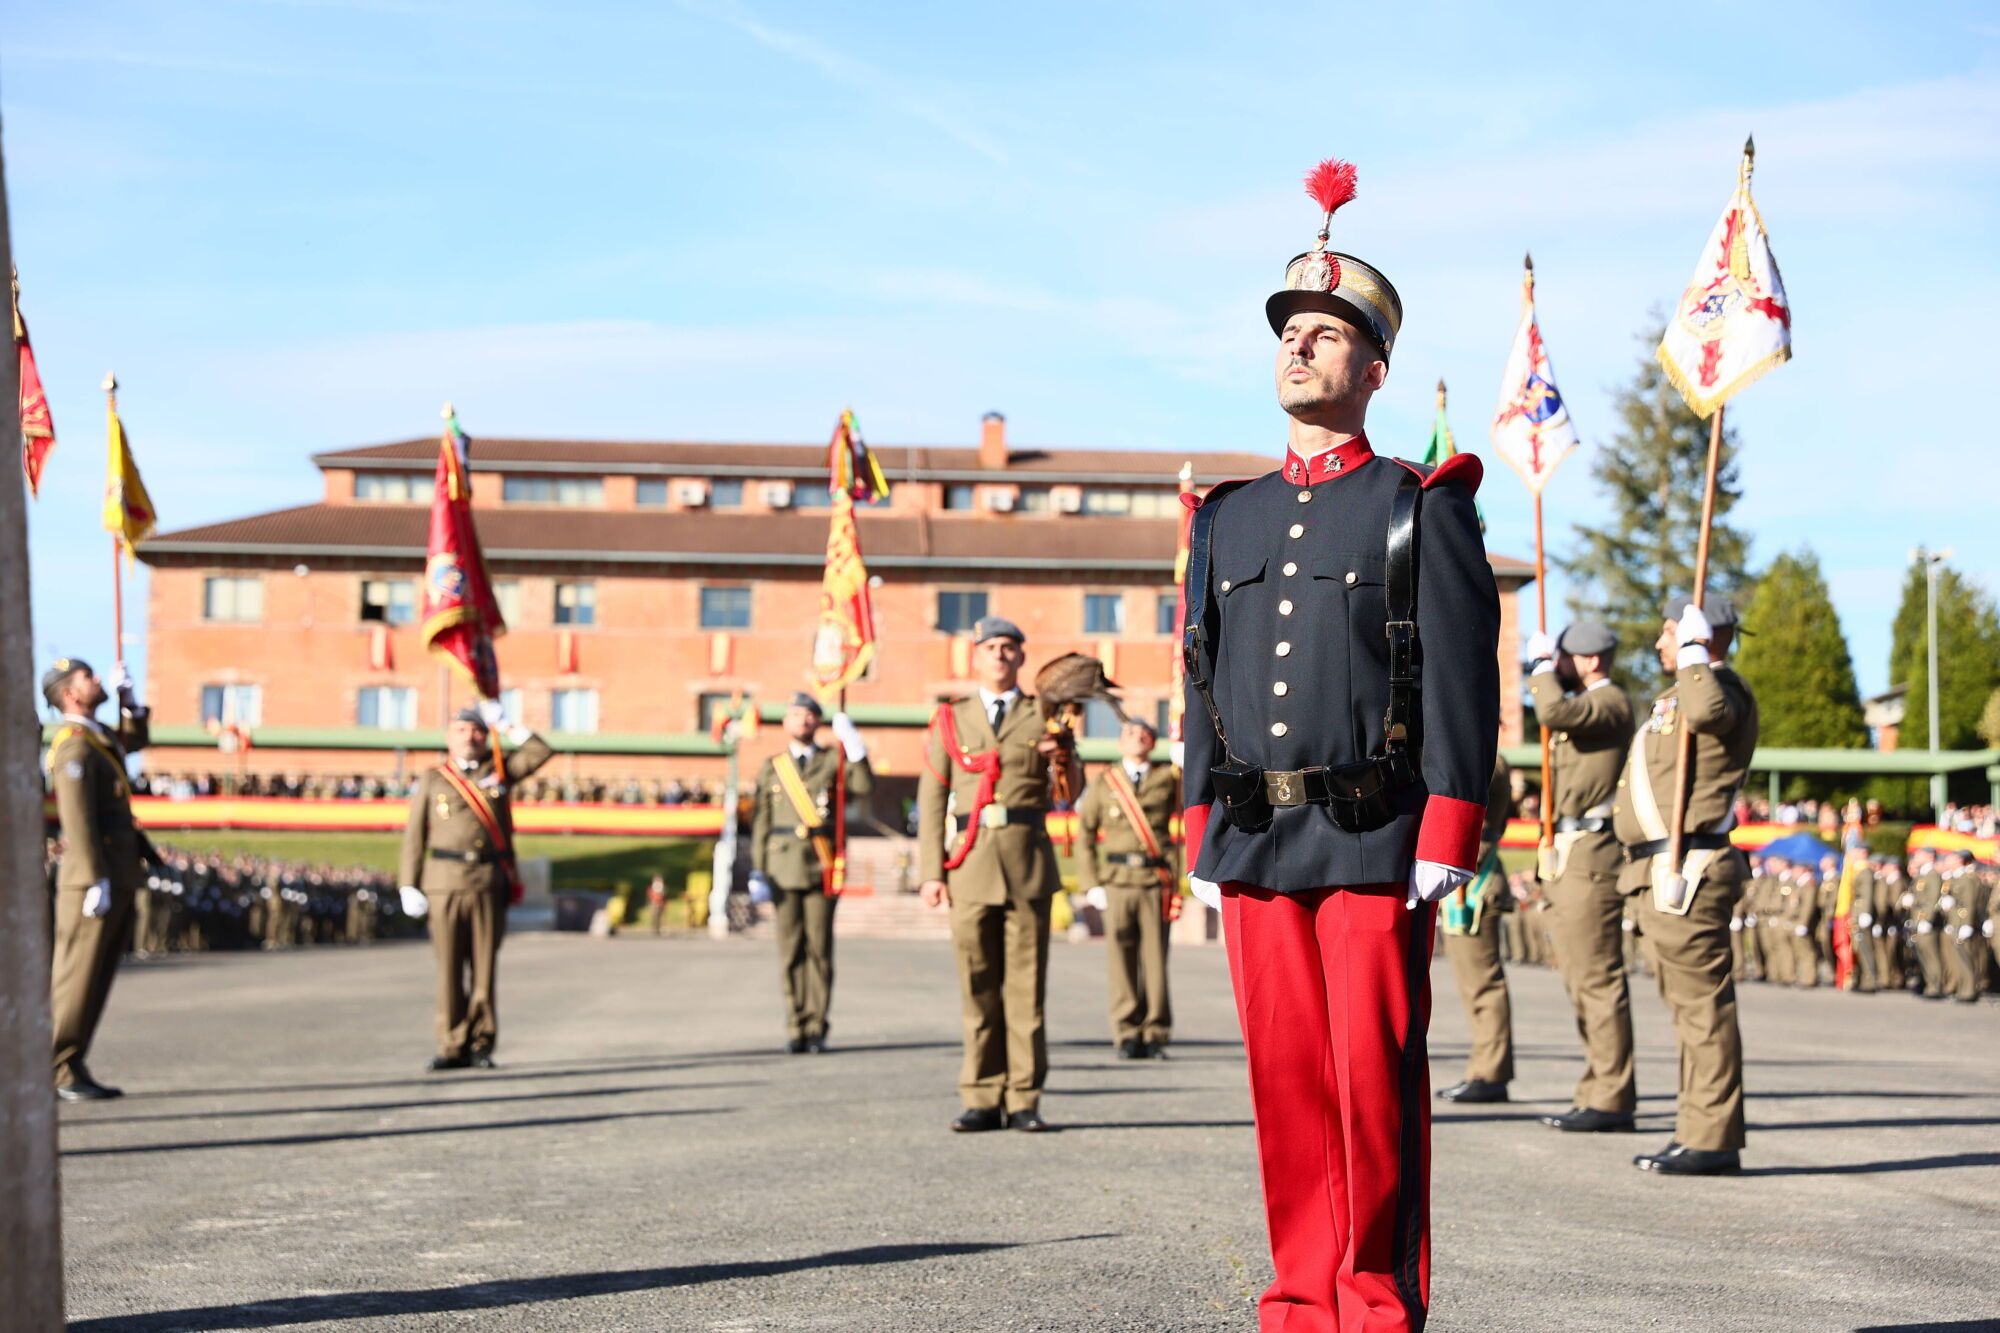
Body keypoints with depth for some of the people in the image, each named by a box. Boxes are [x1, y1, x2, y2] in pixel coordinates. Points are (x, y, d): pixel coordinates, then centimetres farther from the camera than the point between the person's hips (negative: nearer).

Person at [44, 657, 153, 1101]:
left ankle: (72, 1069, 14)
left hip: (120, 879, 9)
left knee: (97, 979, 10)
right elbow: (77, 817, -20)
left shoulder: (96, 736, 16)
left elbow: (135, 740, 37)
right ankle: (56, 1072, -4)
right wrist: (96, 881, -24)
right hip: (93, 880, -9)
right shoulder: (74, 746, -13)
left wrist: (127, 695, 20)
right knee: (77, 977, -7)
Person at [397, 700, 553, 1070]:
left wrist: (506, 725, 8)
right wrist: (409, 887, 1)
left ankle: (481, 1044, 6)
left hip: (490, 883, 1)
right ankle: (453, 1047, 3)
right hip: (445, 884, -1)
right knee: (449, 969, -2)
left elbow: (541, 752, 6)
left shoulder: (499, 771, 14)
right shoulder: (431, 781, 11)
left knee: (484, 968, 0)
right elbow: (414, 838, 8)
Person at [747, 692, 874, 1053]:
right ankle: (796, 1028, 5)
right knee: (791, 950, -1)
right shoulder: (771, 768, 12)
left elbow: (864, 786, -9)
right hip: (783, 869, 1)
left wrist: (855, 748, -18)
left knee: (819, 948, -2)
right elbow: (760, 822, 8)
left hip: (821, 869, -1)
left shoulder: (833, 761, 9)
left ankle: (816, 1027, 5)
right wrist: (757, 871, 1)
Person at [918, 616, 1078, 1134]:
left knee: (1026, 984, -2)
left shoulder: (1044, 717, 12)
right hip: (970, 861, 1)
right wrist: (931, 871, 2)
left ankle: (1023, 1101, 2)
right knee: (978, 986, 1)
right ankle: (982, 1100, 5)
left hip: (1028, 861, -1)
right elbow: (931, 800, 10)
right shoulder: (950, 720, 14)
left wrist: (1065, 760, -19)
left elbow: (1071, 791, 4)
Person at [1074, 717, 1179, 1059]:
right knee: (1122, 963, -2)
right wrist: (1091, 885, 3)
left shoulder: (1168, 778, 12)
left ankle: (1155, 1036, 5)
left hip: (1157, 883, 0)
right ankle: (1127, 1036, 3)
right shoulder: (1103, 782, 11)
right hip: (1117, 883, 0)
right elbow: (1084, 835, 10)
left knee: (1155, 962, -2)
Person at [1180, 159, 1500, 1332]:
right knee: (1287, 1082, 6)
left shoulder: (1423, 508, 2)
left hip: (1374, 841, -4)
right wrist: (1202, 837, 12)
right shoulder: (1231, 519, 17)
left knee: (1376, 1082, -2)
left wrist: (1446, 840, -11)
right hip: (1258, 844, 4)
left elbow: (1464, 681, -4)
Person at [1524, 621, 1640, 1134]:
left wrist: (1543, 666, -13)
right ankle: (1599, 1092, 17)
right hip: (1570, 854, 11)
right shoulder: (1585, 704, 21)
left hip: (1591, 855, -11)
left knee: (1597, 977, -11)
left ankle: (1611, 1101, -10)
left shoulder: (1611, 703, -10)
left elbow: (1554, 711, -26)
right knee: (1581, 977, 12)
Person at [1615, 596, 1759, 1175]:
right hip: (1665, 873, 11)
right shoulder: (1682, 695, 23)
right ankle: (1699, 1131, 17)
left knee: (1703, 1003, -10)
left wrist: (1694, 653, -20)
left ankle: (1713, 1139, -10)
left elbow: (1709, 712, -33)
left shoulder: (1722, 686, -8)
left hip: (1689, 870, -11)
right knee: (1689, 1004, 12)